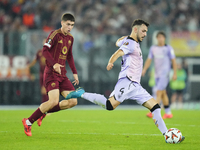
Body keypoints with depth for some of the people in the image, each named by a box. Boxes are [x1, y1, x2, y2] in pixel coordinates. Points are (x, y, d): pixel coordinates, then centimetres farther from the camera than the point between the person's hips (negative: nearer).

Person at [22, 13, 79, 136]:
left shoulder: (70, 38, 15)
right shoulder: (55, 34, -9)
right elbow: (45, 50, -17)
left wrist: (74, 72, 21)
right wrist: (54, 64, -30)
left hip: (62, 75, 8)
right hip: (51, 73, -8)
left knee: (73, 101, -3)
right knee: (54, 101, -23)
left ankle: (44, 112, 10)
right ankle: (28, 122, -8)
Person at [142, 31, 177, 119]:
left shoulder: (168, 48, -4)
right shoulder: (153, 48, 9)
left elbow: (173, 61, -2)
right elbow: (149, 60, 7)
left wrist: (175, 74, -6)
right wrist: (144, 70, -8)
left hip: (165, 74, -6)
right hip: (157, 74, 6)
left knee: (158, 93, -15)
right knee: (163, 94, 11)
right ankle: (168, 113, 19)